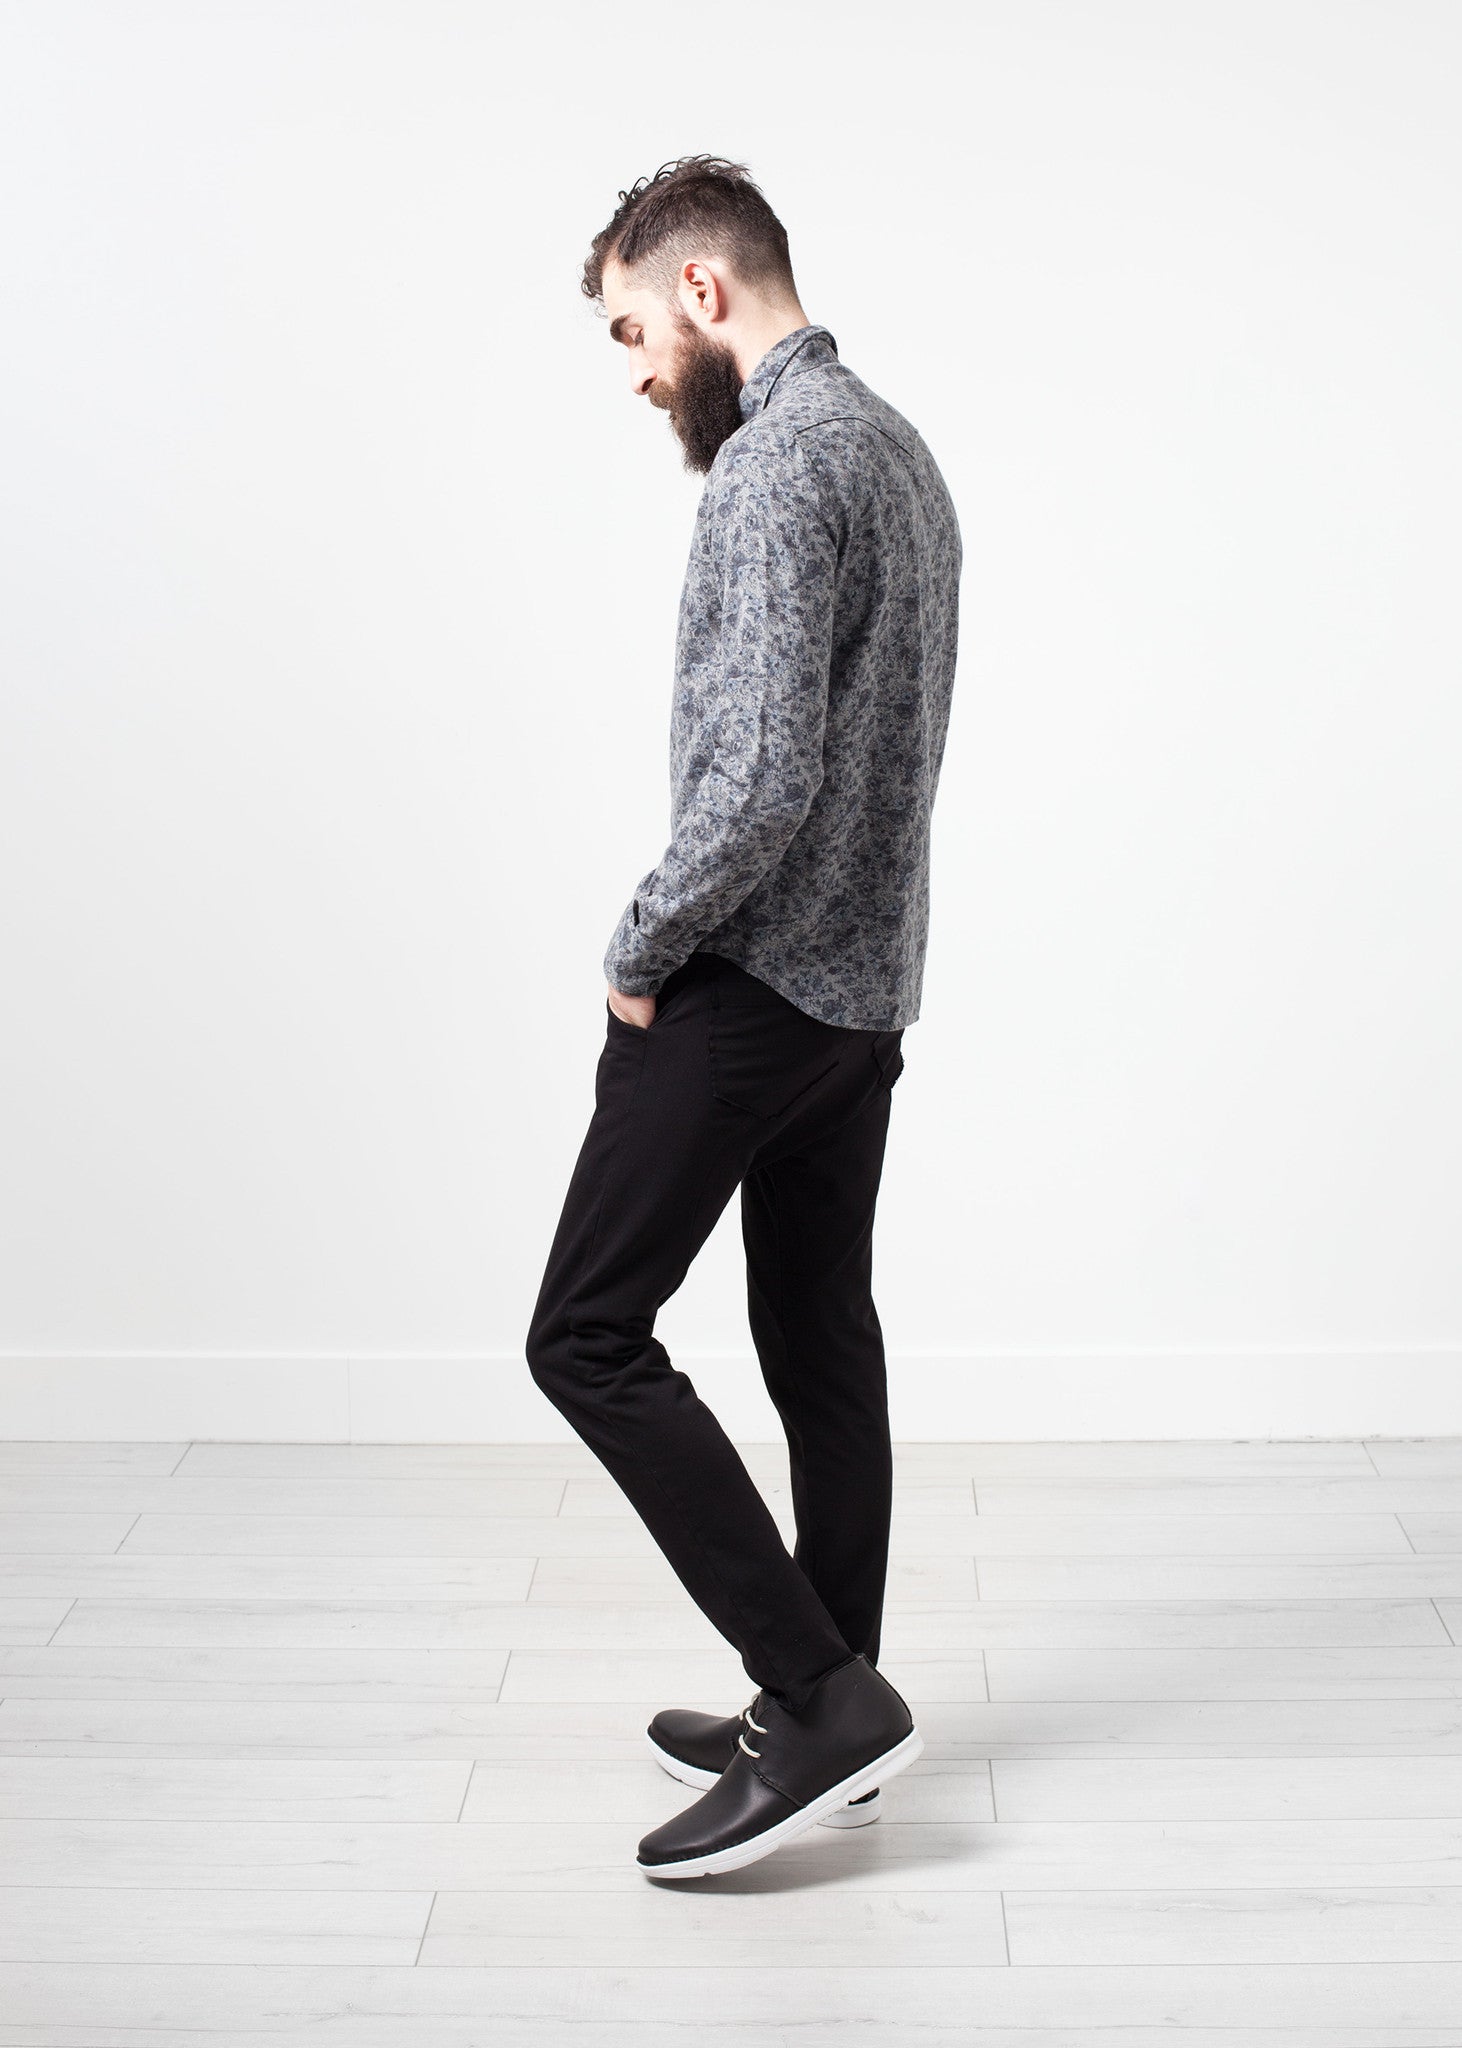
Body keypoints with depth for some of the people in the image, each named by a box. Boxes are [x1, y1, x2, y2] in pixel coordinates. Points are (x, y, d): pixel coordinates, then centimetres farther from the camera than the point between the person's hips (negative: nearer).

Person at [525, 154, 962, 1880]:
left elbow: (763, 773, -27)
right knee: (820, 1339, 14)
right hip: (867, 980, 10)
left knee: (588, 1335, -4)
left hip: (751, 983, -10)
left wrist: (640, 953, -12)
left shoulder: (776, 465, -17)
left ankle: (820, 1695, -3)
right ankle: (827, 1719, 24)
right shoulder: (896, 447, 15)